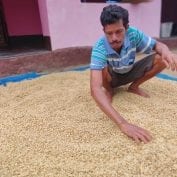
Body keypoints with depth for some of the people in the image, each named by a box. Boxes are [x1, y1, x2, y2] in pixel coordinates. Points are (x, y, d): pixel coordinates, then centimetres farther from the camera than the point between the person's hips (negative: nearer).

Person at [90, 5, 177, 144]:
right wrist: (122, 123, -59)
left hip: (129, 74, 3)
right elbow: (95, 89, -48)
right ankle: (109, 90, -3)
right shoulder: (99, 48, -37)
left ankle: (134, 87, 2)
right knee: (103, 67, -37)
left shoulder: (133, 34, -27)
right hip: (111, 77, -2)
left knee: (162, 58, -19)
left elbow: (157, 45, -10)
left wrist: (166, 51, -39)